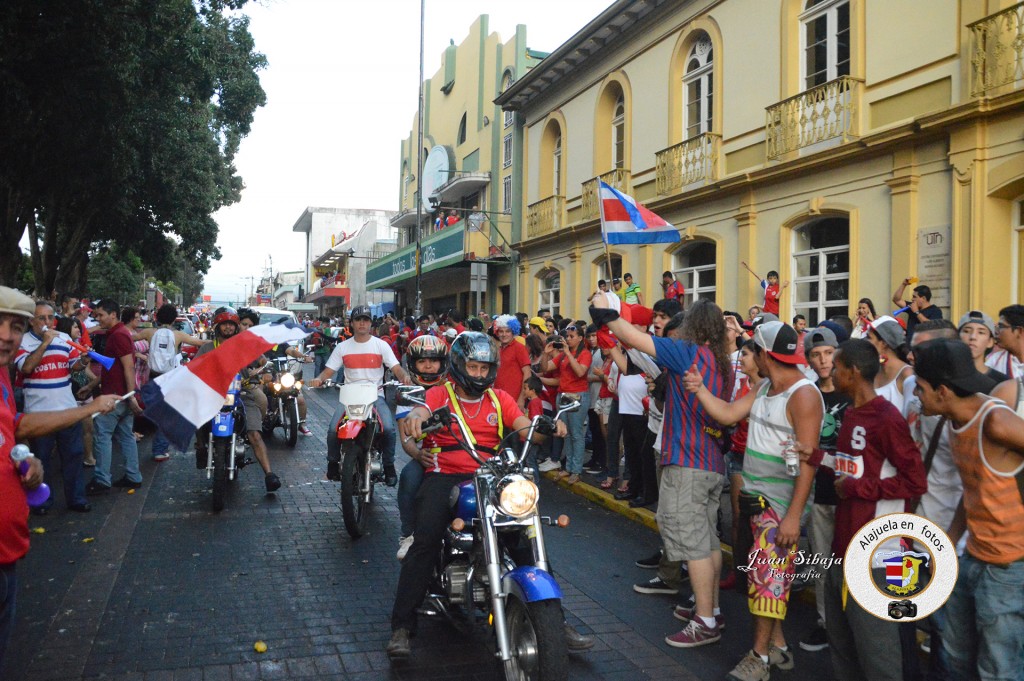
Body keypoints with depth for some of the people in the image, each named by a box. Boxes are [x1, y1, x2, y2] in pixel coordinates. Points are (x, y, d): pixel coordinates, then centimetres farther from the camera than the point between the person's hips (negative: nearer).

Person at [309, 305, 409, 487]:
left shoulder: (381, 345, 5)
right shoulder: (342, 347, 10)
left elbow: (396, 368, -4)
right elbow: (329, 370, 6)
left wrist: (404, 376, -27)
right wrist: (319, 379, -17)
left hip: (375, 395, -1)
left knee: (389, 428, -26)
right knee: (333, 429, -22)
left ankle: (389, 467, -4)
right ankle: (333, 463, 6)